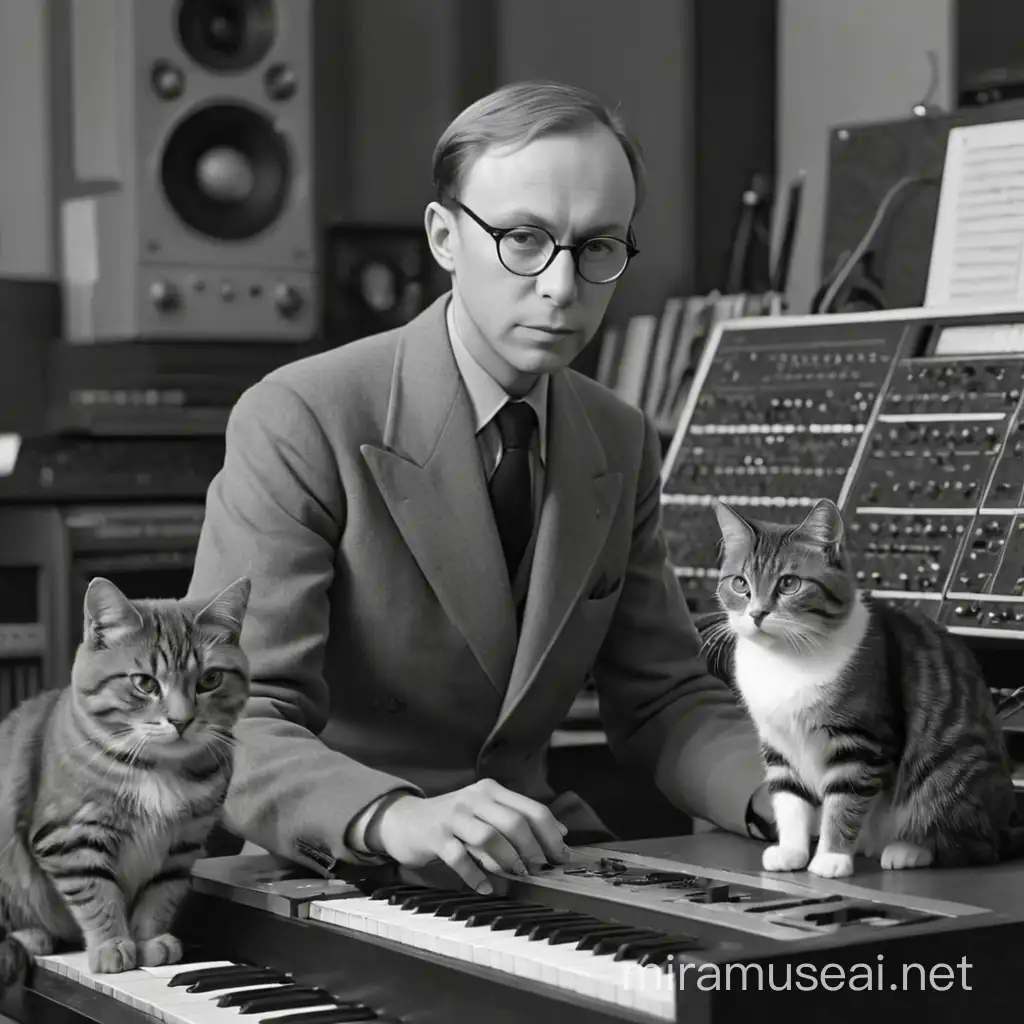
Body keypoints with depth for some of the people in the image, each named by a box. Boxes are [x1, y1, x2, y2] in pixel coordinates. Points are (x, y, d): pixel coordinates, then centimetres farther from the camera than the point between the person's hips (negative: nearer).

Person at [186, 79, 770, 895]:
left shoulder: (621, 446, 7)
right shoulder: (297, 422, -13)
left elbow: (665, 698, 10)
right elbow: (231, 725, -20)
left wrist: (778, 793, -11)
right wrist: (396, 818, -39)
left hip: (526, 861, 4)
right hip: (324, 878, -4)